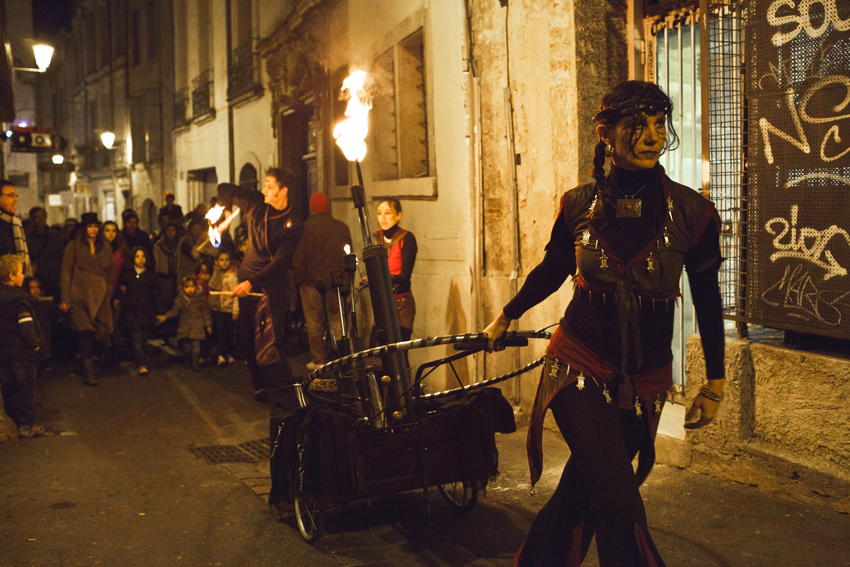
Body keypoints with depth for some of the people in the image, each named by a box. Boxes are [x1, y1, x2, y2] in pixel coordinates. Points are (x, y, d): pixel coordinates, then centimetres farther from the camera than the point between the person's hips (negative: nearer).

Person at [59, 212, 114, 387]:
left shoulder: (105, 248, 13)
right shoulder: (74, 246, 3)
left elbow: (110, 273, 17)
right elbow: (66, 273, 1)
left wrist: (109, 293, 8)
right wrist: (65, 298, -4)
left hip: (101, 297, 3)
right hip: (80, 295, -3)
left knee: (103, 332, -7)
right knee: (86, 332, -9)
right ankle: (88, 371, -2)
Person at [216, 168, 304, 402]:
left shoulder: (293, 225, -10)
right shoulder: (256, 202, 3)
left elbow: (280, 262, -17)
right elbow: (225, 189, 19)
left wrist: (252, 283, -25)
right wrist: (225, 211, 6)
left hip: (272, 285, -5)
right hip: (247, 280, 6)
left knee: (269, 343, -14)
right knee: (248, 337, 10)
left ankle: (290, 389, -3)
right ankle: (260, 385, 26)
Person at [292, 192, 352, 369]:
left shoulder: (305, 227, -9)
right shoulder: (342, 227, 2)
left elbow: (299, 258, -8)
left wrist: (299, 279, 4)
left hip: (312, 282, -3)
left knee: (314, 324, 5)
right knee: (337, 322, 11)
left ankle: (318, 360, 9)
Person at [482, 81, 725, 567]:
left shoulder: (691, 211, -6)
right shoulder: (579, 205, -4)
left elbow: (707, 300, 3)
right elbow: (551, 270, 14)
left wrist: (715, 384, 6)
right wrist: (506, 317, 27)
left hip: (643, 383, 1)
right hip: (579, 367, -1)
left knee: (582, 493, 11)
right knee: (620, 506, -10)